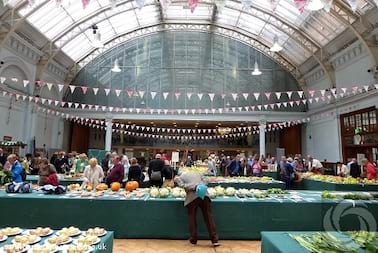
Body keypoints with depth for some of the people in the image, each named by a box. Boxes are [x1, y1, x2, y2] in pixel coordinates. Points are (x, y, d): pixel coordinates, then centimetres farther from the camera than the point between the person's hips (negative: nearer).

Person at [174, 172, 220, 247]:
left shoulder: (178, 178, 17)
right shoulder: (197, 174, 29)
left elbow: (183, 185, -1)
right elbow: (203, 183, 24)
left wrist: (195, 187, -6)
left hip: (192, 197, -3)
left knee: (192, 218, 15)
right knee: (209, 217, 8)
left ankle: (193, 240, 23)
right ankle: (215, 240, 9)